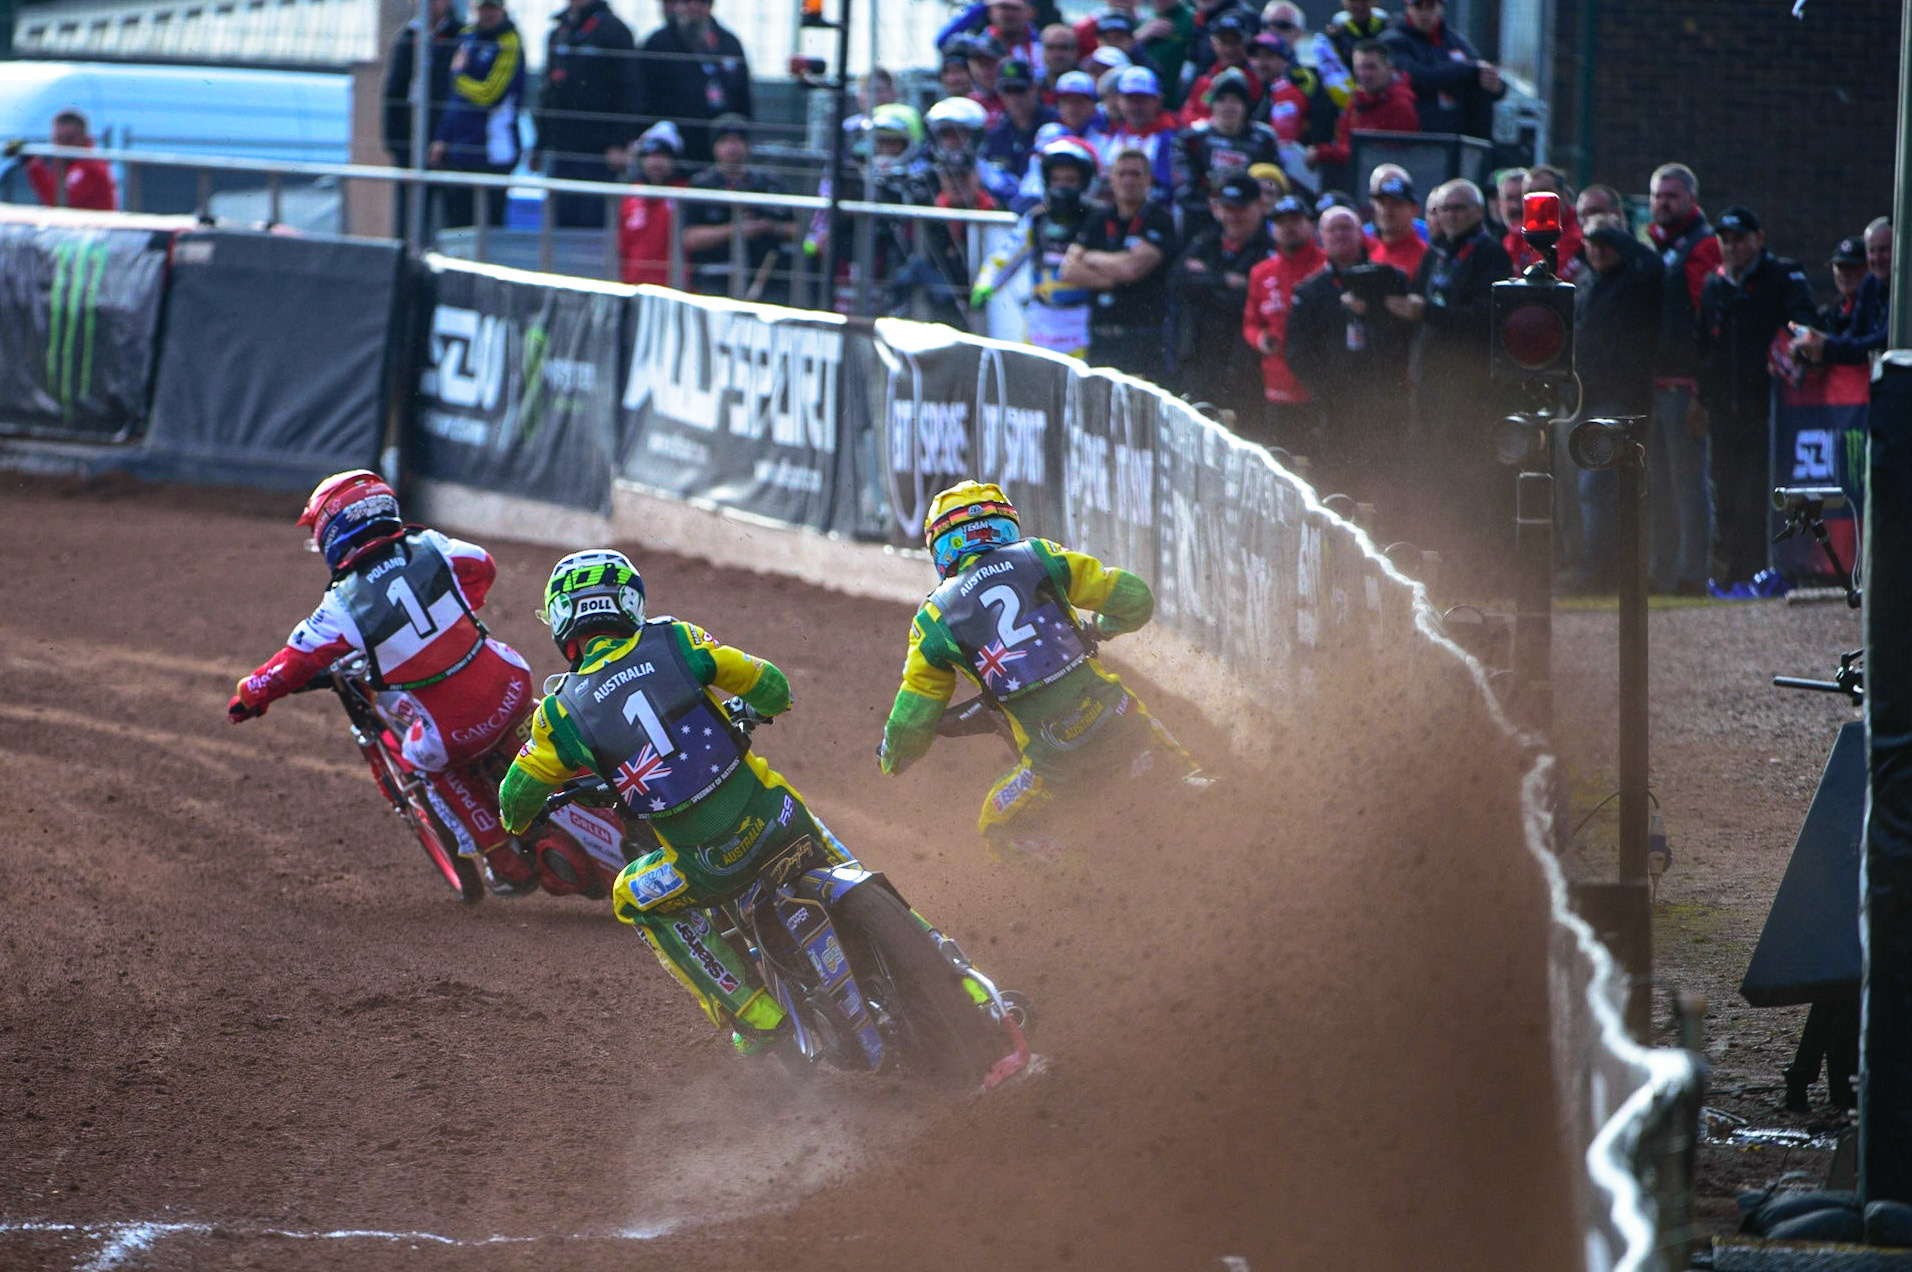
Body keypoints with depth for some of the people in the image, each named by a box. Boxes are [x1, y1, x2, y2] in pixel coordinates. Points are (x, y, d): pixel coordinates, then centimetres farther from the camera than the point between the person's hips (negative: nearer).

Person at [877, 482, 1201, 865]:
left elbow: (911, 727, 8)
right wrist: (1098, 629, 29)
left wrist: (891, 757, 31)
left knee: (999, 829, 21)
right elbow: (1136, 600, 7)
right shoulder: (1039, 556, 7)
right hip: (1120, 724, 2)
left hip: (1058, 761, -2)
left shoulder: (935, 620, 5)